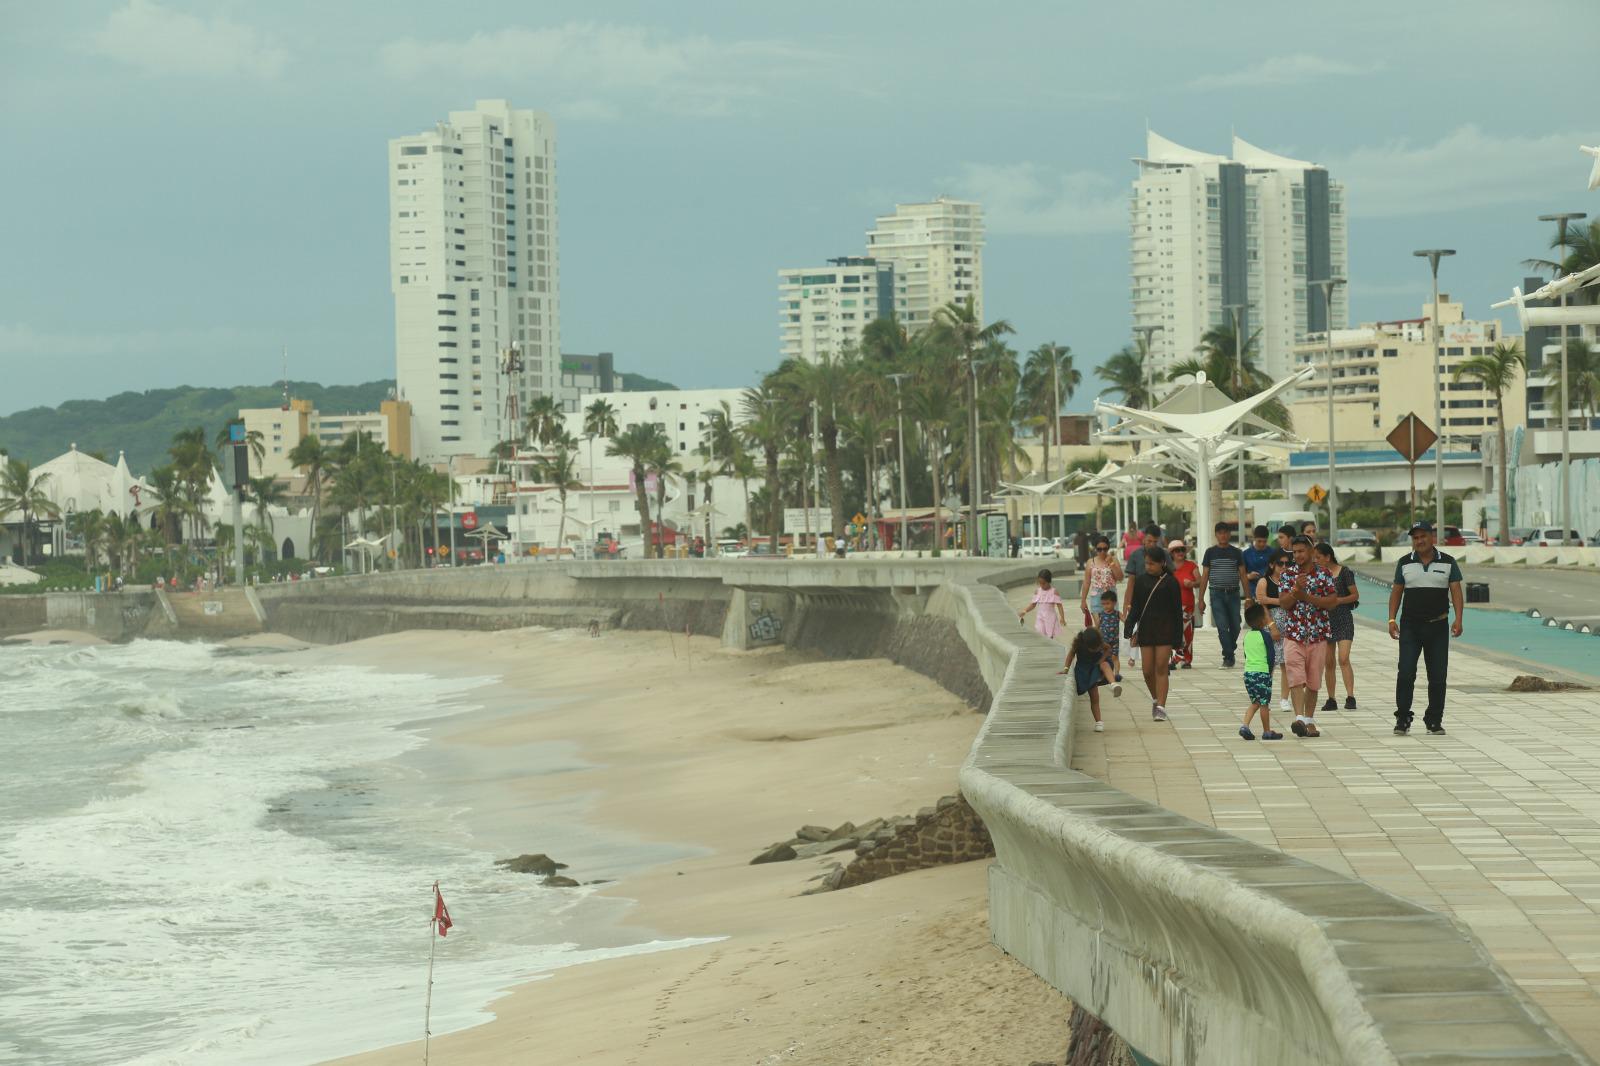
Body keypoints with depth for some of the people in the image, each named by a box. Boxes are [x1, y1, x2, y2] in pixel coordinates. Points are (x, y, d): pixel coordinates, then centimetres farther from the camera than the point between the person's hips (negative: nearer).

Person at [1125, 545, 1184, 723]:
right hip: (1146, 629, 3)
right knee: (1148, 670, 2)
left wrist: (1178, 635, -3)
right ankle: (1155, 699, 26)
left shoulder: (1170, 582, -2)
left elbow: (1177, 610, 0)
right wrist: (1130, 630, 1)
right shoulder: (1141, 581, 6)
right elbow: (1135, 607, 9)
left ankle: (1160, 708, -6)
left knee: (1161, 668, -7)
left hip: (1165, 629, -3)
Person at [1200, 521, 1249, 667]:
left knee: (1235, 626, 2)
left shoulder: (1236, 552, 7)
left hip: (1233, 593, 1)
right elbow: (1204, 576, 7)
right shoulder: (1210, 552, 6)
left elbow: (1243, 574, 8)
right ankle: (1229, 657, -10)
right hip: (1217, 594, -1)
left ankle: (1229, 652, 21)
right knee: (1222, 626, -11)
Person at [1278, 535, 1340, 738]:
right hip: (1294, 633, -1)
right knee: (1296, 678, -14)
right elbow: (1284, 603, -5)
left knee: (1313, 682, 7)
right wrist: (1296, 589, -23)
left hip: (1318, 635, 1)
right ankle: (1299, 718, -23)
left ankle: (1309, 720, 17)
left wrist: (1307, 597, -13)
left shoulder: (1324, 575, 2)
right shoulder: (1288, 575, 4)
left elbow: (1333, 602, -6)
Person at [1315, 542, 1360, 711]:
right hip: (1325, 620, 5)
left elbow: (1355, 595, -4)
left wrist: (1336, 600, -13)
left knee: (1343, 659, -16)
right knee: (1329, 662, 6)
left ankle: (1350, 697, -17)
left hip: (1343, 619, -5)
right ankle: (1331, 699, 12)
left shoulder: (1344, 572, -6)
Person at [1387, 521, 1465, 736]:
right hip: (1410, 627, 0)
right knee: (1406, 673, -11)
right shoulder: (1405, 563, 7)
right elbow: (1396, 592, 9)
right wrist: (1392, 619, -2)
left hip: (1438, 627, 0)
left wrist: (1459, 620, -12)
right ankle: (1402, 719, -6)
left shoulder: (1448, 563, 4)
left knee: (1438, 676, 3)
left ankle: (1434, 720, 12)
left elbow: (1456, 592, 1)